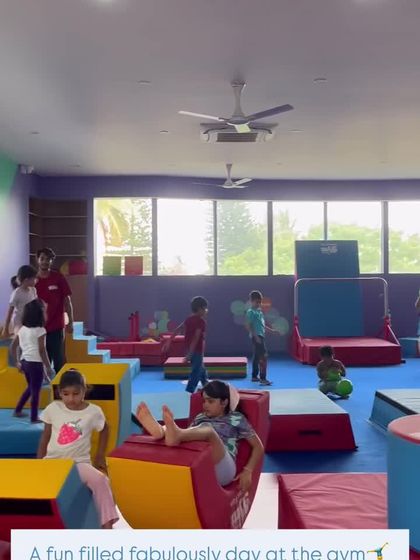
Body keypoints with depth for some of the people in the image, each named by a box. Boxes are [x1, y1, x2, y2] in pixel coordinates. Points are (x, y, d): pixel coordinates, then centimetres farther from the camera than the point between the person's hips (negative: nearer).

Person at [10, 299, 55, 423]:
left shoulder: (22, 329, 6)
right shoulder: (40, 330, -15)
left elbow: (13, 346, 11)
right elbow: (42, 351, -15)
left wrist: (18, 362, 20)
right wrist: (48, 367, -7)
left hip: (25, 361, 7)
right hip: (35, 363, -7)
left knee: (31, 387, 25)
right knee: (35, 390, 4)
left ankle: (18, 410, 30)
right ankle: (34, 418, 11)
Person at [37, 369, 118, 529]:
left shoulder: (93, 411, -4)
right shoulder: (53, 408, -1)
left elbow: (104, 430, 16)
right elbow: (45, 436, 10)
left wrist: (100, 456, 15)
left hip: (79, 462, -2)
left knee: (100, 480, -30)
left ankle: (107, 524, -18)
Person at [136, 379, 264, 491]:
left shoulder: (236, 419, 15)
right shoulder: (200, 418, 26)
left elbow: (258, 447, 13)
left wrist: (247, 471, -1)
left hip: (221, 470, -4)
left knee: (207, 429, -32)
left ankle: (176, 435, -62)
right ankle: (160, 430, -52)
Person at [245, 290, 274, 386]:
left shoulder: (259, 311, 14)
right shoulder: (250, 312, -12)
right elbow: (247, 326, -17)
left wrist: (271, 330, 18)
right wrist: (255, 336, -22)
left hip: (261, 336, 9)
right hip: (256, 337, -9)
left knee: (256, 356, 15)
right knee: (263, 357, -13)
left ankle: (255, 376, 24)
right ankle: (263, 379, -13)